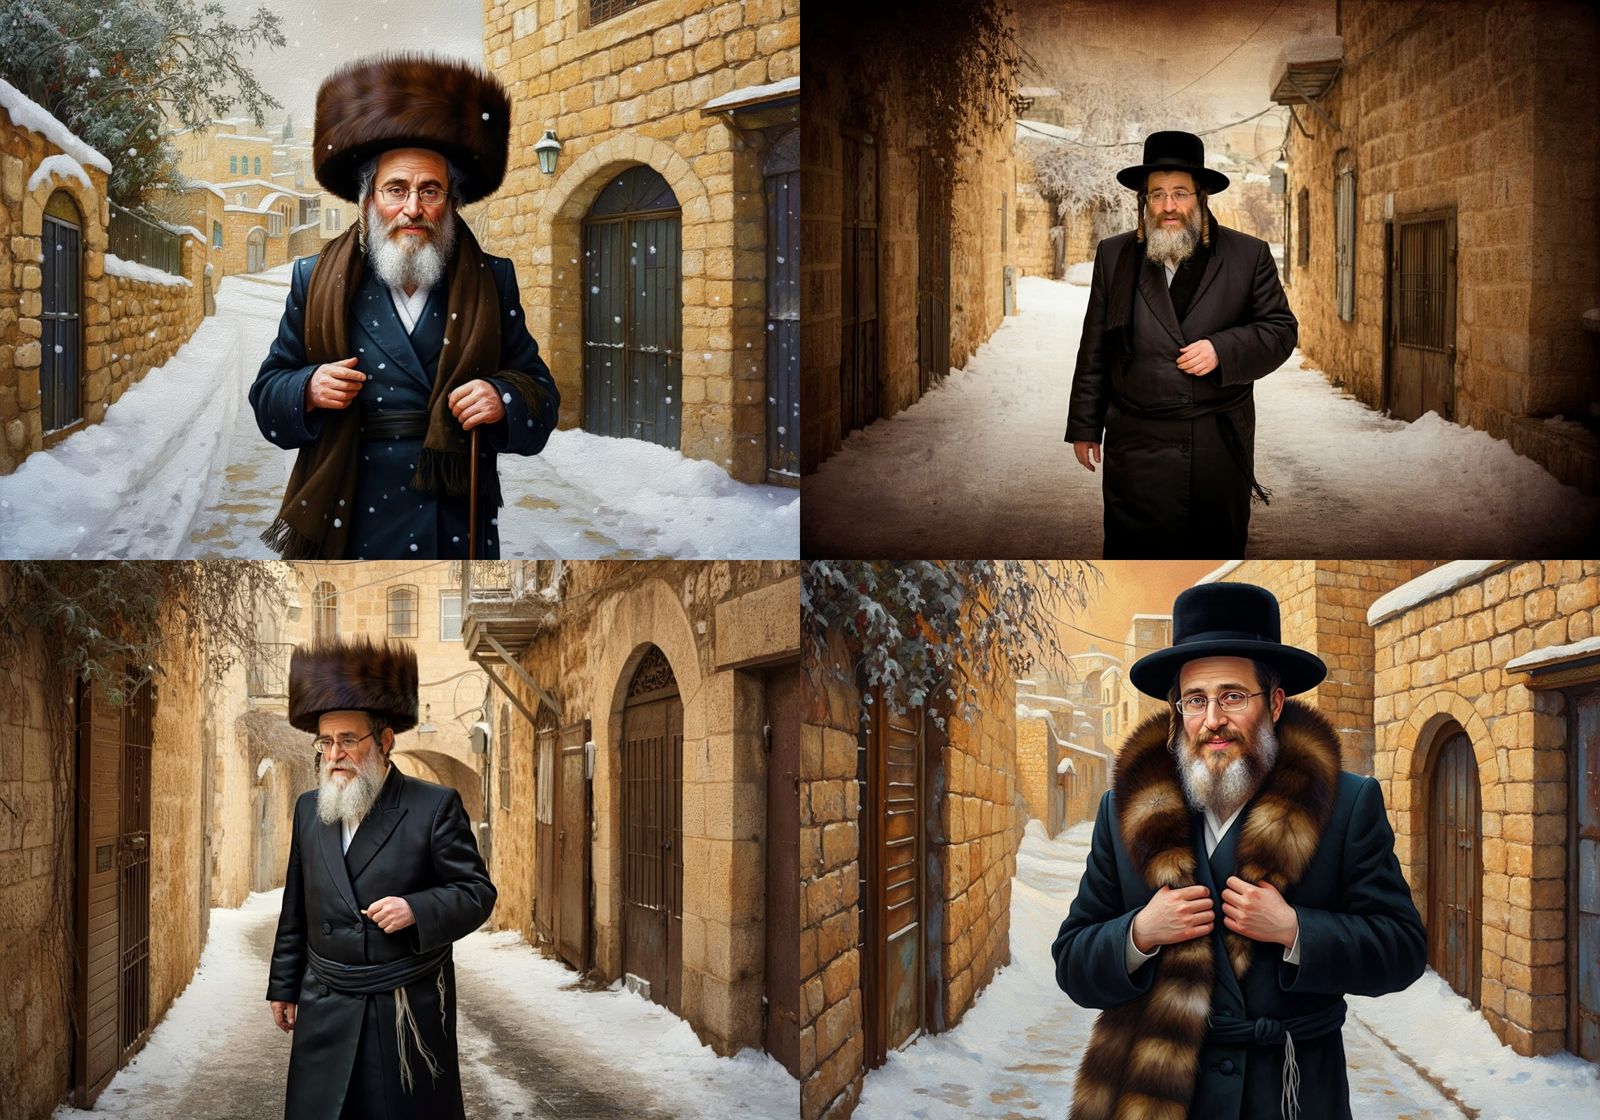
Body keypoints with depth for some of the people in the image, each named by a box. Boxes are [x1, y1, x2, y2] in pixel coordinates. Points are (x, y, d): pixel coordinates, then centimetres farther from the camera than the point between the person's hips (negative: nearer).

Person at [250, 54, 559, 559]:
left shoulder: (492, 284, 5)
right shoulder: (315, 282, 4)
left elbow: (540, 398, 5)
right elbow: (267, 396, 7)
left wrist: (503, 400, -17)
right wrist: (308, 392, -15)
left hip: (460, 534, 0)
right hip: (346, 533, 0)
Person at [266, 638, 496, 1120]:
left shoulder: (435, 807, -5)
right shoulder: (309, 808, 10)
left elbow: (477, 892, -5)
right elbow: (296, 909, 16)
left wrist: (417, 909, -21)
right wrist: (284, 987, 16)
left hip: (410, 1013, -4)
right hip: (326, 1015, 4)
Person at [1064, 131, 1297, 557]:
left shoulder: (1248, 255, 3)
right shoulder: (1115, 256, 6)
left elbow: (1281, 330, 3)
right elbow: (1094, 351, 8)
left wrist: (1223, 350, -14)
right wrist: (1084, 426, 7)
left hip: (1223, 446, 0)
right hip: (1139, 446, 0)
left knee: (1223, 547, 9)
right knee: (1137, 551, -1)